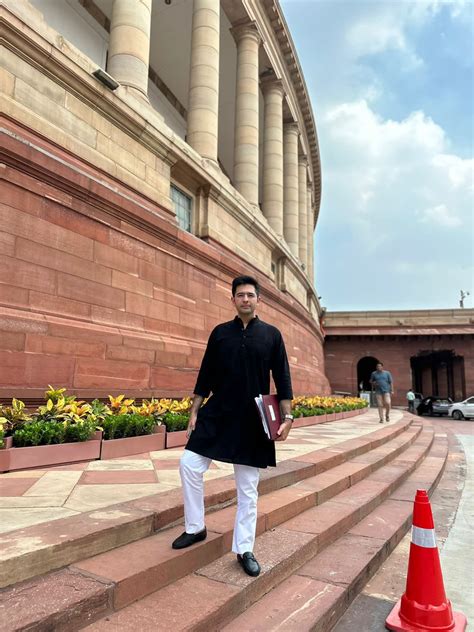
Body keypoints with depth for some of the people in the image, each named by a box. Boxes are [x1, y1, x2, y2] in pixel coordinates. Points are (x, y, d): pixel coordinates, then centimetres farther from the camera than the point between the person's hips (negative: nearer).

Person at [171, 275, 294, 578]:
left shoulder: (271, 335, 0)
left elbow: (282, 379, 0)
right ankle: (195, 528, 21)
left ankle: (244, 549, 24)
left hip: (252, 421, -1)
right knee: (189, 465, -2)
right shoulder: (220, 332, 5)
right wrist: (194, 412, 5)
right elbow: (206, 375, 7)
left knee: (248, 488, 8)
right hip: (217, 414, 2)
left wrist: (287, 417, -7)